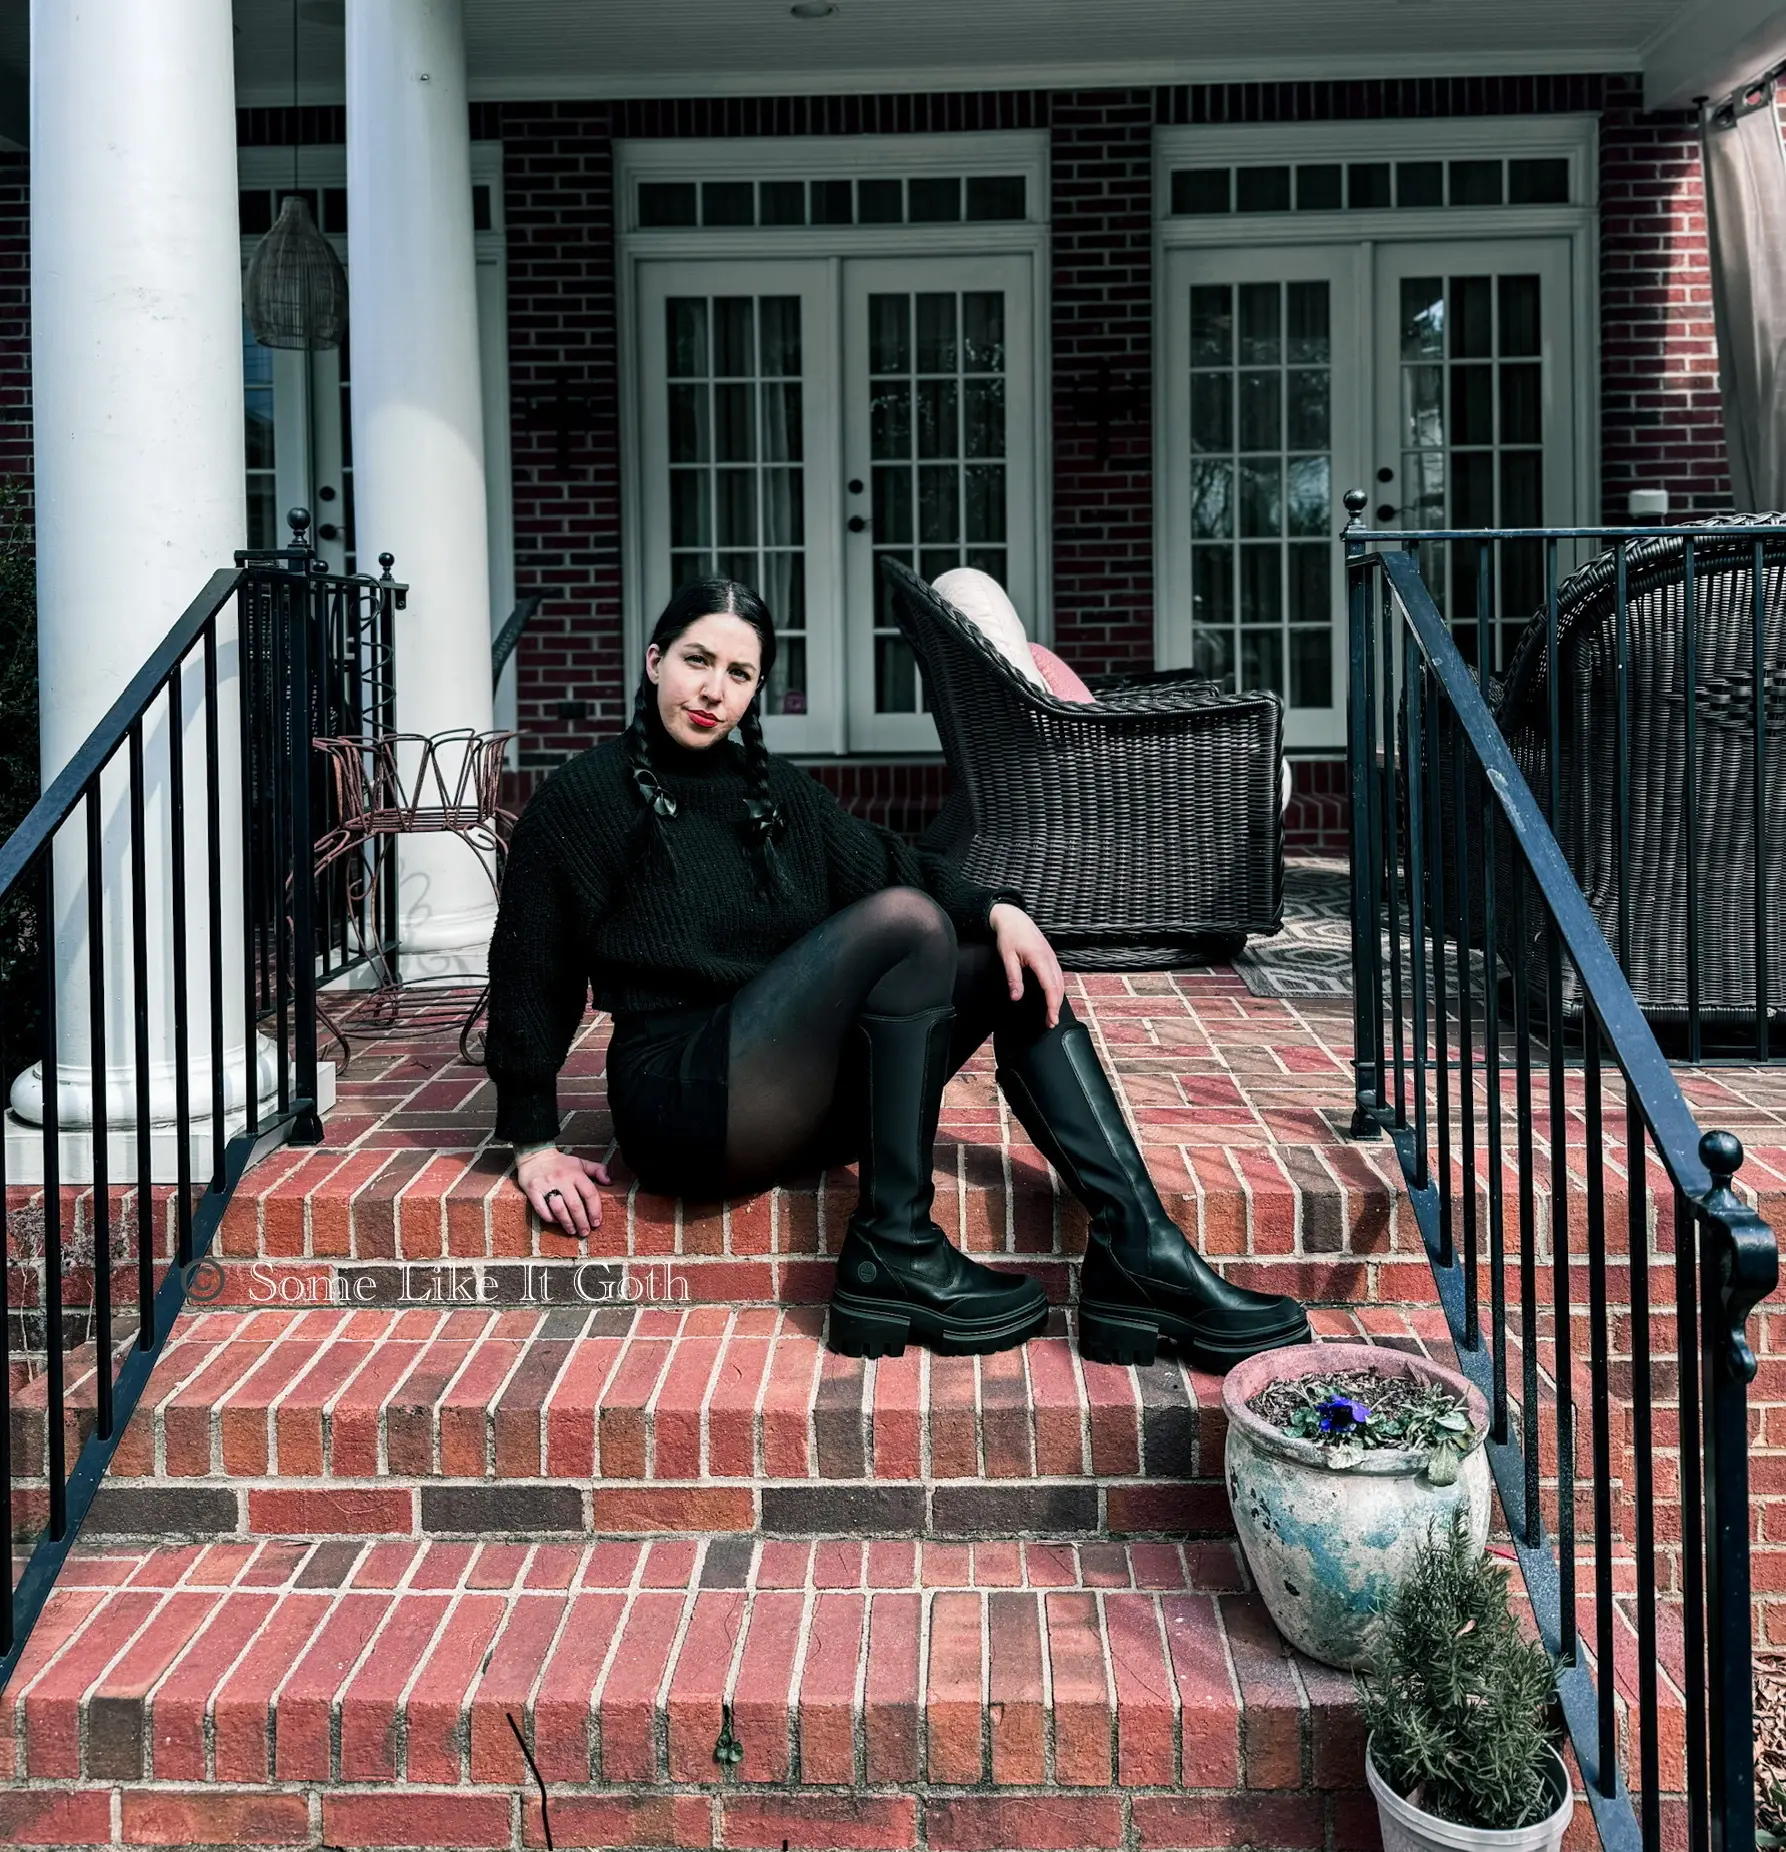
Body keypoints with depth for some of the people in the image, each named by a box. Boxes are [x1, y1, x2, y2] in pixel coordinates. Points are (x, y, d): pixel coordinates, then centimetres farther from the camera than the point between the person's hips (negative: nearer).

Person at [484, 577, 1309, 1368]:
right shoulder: (581, 799, -1)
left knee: (1013, 968, -8)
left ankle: (1136, 1255, -18)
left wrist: (996, 911, -15)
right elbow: (529, 976, -2)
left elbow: (883, 863, 3)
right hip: (687, 1094, -7)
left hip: (804, 1088, 7)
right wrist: (535, 1144, -7)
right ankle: (893, 1254, -23)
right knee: (907, 924, -25)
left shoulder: (776, 789, 16)